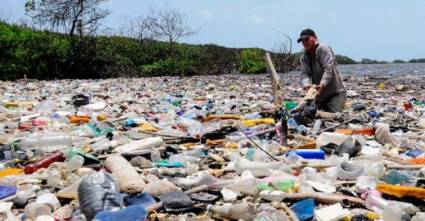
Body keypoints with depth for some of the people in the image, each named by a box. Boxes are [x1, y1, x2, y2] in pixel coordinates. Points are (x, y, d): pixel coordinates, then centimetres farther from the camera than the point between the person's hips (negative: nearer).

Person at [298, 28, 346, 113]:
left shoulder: (323, 49, -9)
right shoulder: (304, 57, 11)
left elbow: (328, 69, -19)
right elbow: (304, 74, -3)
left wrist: (322, 85, -33)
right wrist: (306, 84, -26)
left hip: (335, 93, -7)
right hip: (319, 94, 7)